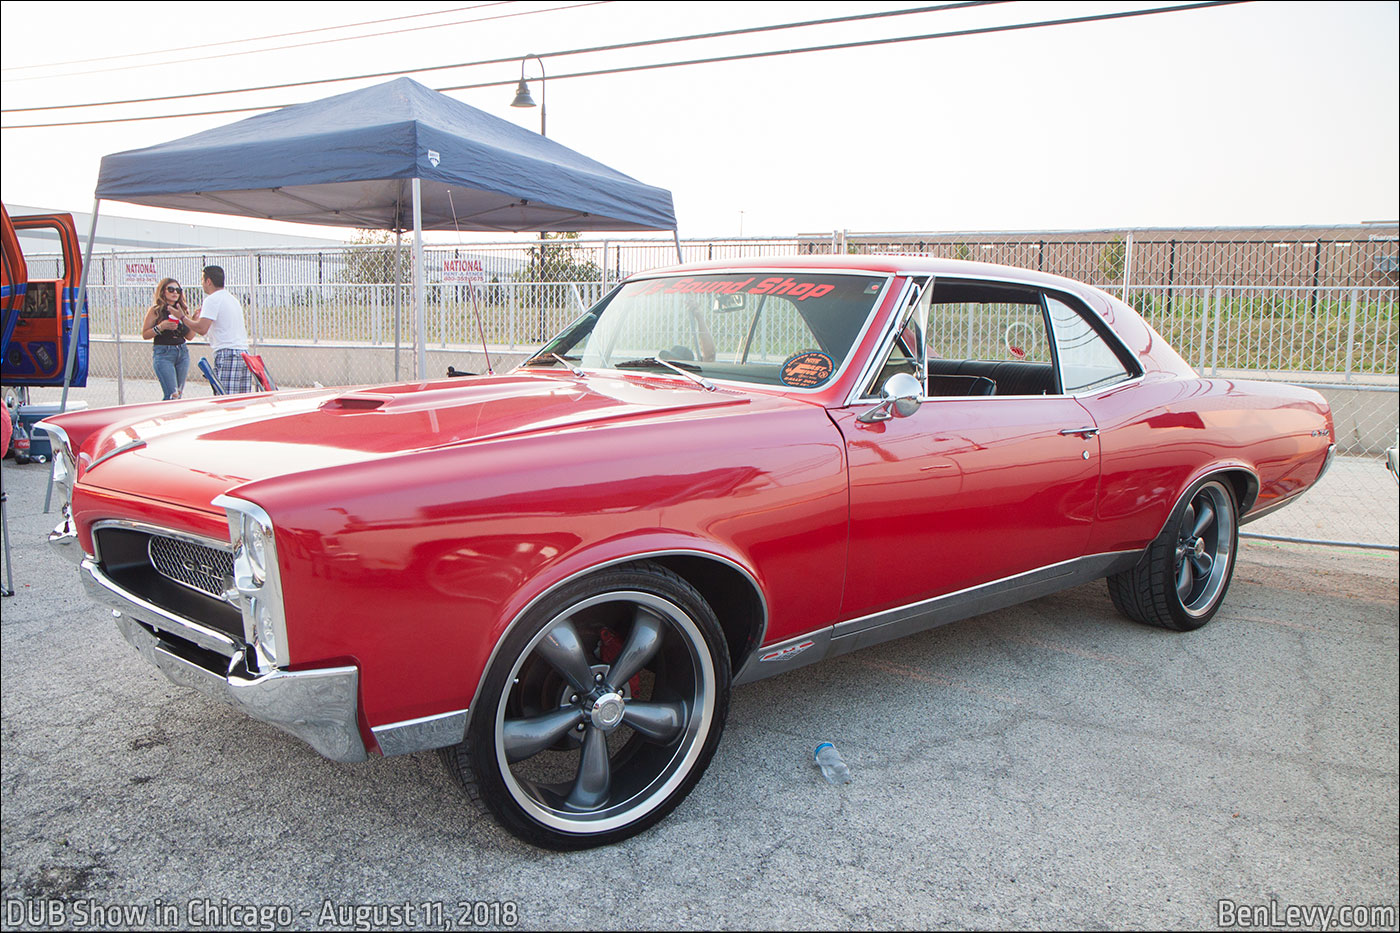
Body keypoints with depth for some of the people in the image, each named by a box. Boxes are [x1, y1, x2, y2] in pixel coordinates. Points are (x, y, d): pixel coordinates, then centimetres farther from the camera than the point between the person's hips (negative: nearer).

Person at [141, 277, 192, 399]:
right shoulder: (155, 310, -2)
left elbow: (189, 336, 9)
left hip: (183, 353, 5)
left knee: (179, 394, 7)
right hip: (163, 353, -5)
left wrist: (183, 317, -3)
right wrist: (161, 327, -16)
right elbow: (145, 335, -2)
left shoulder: (183, 310, 10)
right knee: (172, 394, -15)